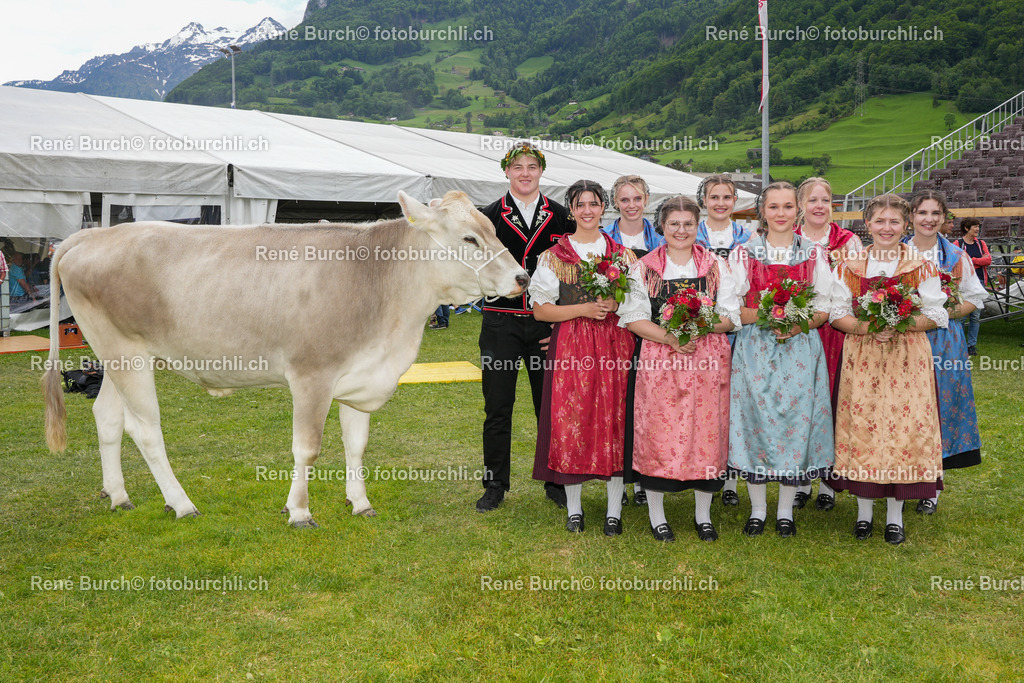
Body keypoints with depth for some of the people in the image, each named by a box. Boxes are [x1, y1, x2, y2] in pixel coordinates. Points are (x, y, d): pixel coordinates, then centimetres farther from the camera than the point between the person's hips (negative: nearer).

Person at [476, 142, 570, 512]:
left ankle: (556, 482, 20)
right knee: (497, 407, 4)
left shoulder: (559, 215, 6)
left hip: (547, 324, 1)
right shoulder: (489, 216, 3)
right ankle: (495, 485, 16)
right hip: (501, 324, -1)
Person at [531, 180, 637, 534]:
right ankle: (574, 507, 14)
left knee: (614, 422, 1)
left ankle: (614, 510, 11)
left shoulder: (622, 253, 9)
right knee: (570, 423, -1)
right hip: (570, 346, -1)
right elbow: (540, 309, 1)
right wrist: (583, 309, -11)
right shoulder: (554, 256, 5)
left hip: (614, 344, 1)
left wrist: (616, 305, -9)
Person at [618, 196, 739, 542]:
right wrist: (668, 337, -15)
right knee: (658, 433, -1)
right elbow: (633, 318, 0)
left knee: (706, 432, 4)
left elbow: (730, 316, 5)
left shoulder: (717, 266, 10)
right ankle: (657, 515, 14)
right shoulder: (644, 268, 6)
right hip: (660, 360, -1)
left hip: (708, 358, 1)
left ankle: (703, 515, 20)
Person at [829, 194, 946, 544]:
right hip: (861, 358, 1)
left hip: (907, 358, -1)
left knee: (903, 428, -2)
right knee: (861, 427, 1)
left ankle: (895, 515, 13)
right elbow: (837, 313, 4)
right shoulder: (849, 265, 5)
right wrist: (867, 327, -14)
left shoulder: (920, 266, 2)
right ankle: (864, 511, 16)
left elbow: (935, 316, 0)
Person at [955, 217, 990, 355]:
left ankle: (972, 345, 12)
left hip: (979, 281, 4)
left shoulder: (981, 244, 13)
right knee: (962, 314, -6)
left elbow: (988, 260, 0)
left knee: (976, 316, 4)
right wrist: (980, 261, -9)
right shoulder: (958, 244, -1)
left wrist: (971, 260, -8)